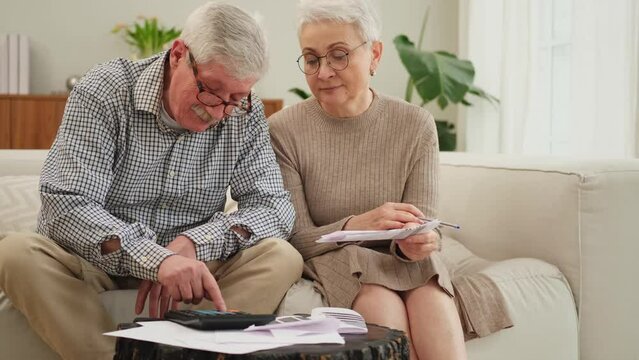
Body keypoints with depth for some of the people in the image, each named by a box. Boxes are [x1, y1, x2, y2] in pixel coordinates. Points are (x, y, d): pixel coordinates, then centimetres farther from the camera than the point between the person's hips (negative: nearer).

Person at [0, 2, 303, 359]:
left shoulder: (244, 113, -4)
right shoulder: (104, 92, -14)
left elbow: (275, 206, -6)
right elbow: (66, 206, -24)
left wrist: (193, 243, -24)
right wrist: (156, 259, -40)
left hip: (187, 270, 2)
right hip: (93, 266, -2)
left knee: (283, 258, -23)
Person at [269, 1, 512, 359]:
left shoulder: (416, 125, -2)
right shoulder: (284, 131, -8)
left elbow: (423, 224, -5)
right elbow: (297, 239, -9)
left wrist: (417, 242, -31)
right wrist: (356, 226, -29)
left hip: (402, 262, 2)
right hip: (330, 262, -1)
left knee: (433, 299, -31)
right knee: (383, 306, -31)